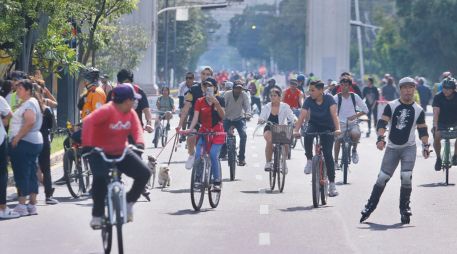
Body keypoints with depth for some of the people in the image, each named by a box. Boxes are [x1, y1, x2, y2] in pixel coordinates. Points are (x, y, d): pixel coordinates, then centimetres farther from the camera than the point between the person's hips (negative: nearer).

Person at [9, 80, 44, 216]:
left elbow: (30, 122, -26)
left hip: (25, 142, -10)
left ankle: (21, 206, -8)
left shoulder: (29, 103, -13)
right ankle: (32, 205, 12)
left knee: (21, 174, -8)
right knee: (31, 174, 10)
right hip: (35, 142, 10)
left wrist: (16, 138, -23)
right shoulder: (29, 102, 19)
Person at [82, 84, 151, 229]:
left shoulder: (131, 113, 2)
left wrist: (139, 143, -30)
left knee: (144, 173, -9)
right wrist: (87, 144, -40)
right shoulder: (107, 110, -20)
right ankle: (97, 215, -13)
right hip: (100, 153, -6)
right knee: (100, 178, -30)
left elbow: (136, 128, -8)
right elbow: (88, 122, -30)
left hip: (121, 152, 6)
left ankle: (129, 202, 12)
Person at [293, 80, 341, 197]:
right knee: (308, 134, -34)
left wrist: (337, 129, -48)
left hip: (327, 128, -2)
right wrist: (296, 130, -39)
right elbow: (302, 116, -23)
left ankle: (332, 184, -5)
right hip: (314, 125, 2)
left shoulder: (329, 99, -21)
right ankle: (309, 160, -11)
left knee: (328, 154, -13)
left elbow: (334, 115, -32)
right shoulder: (309, 100, -15)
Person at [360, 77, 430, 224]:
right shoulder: (391, 106, -2)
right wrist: (380, 138, -23)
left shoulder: (418, 110, 2)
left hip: (409, 147, 0)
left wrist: (425, 146, -4)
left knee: (406, 177, -14)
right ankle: (370, 206, 11)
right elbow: (382, 123, -8)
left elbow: (422, 130, 7)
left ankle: (404, 208, 2)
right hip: (392, 148, 0)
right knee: (382, 178, 0)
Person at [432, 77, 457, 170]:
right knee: (437, 136, -27)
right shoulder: (438, 97, -18)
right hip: (441, 122, -1)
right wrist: (435, 126, -43)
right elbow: (436, 112, -28)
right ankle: (438, 158, -4)